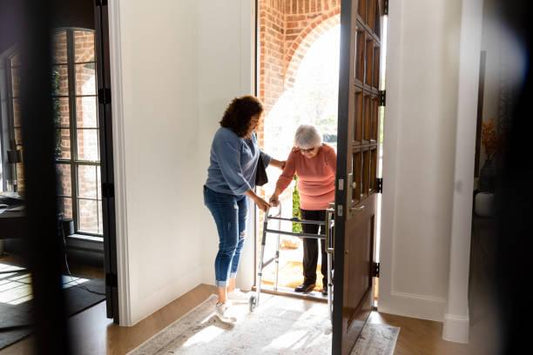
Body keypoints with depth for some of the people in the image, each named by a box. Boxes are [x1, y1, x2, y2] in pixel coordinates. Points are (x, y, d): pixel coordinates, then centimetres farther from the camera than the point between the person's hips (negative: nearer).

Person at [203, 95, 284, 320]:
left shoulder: (248, 134, 2)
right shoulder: (226, 137, -25)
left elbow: (258, 155, 23)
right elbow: (233, 175, -29)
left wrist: (279, 164, 26)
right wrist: (256, 199, -29)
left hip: (240, 193, 9)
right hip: (221, 195, -9)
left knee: (239, 242, 15)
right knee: (228, 245, -9)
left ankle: (231, 289, 31)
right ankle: (221, 302, 1)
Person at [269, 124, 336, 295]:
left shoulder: (327, 153, -20)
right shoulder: (295, 153, -11)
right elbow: (286, 175, -19)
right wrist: (276, 194, -35)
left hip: (328, 205, -3)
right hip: (307, 205, 3)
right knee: (308, 243, 9)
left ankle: (328, 282, 19)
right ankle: (309, 280, 24)